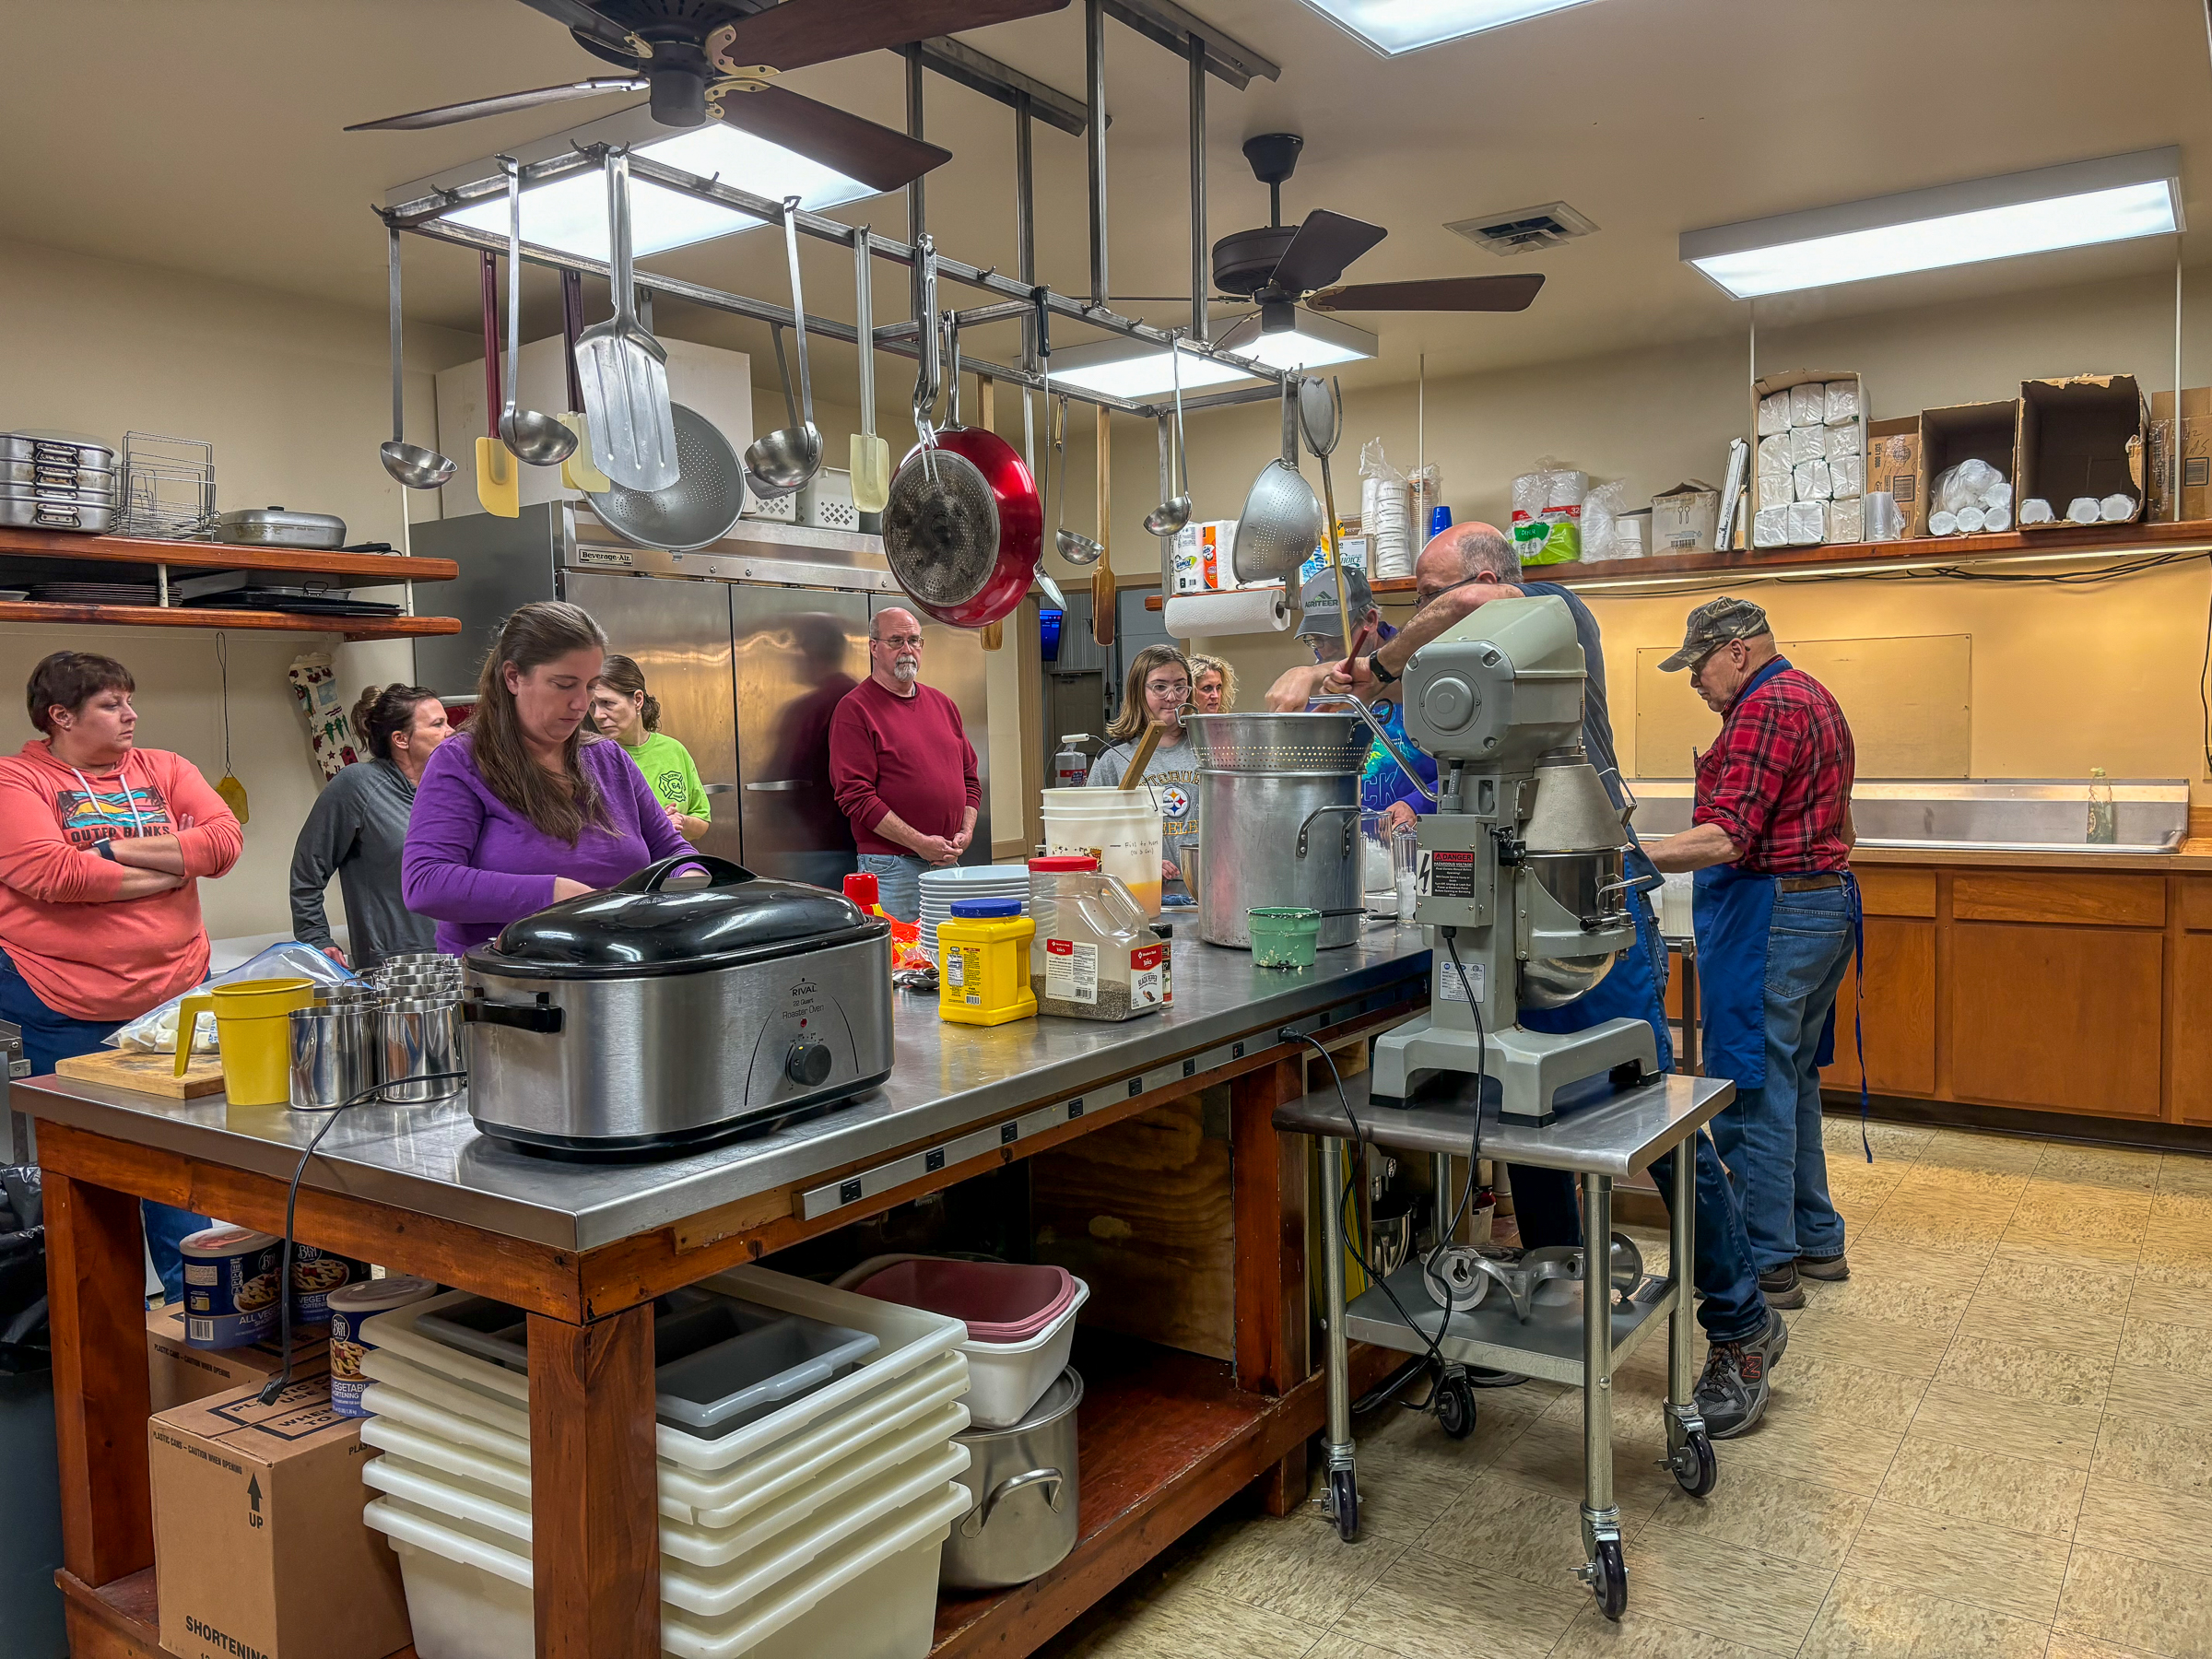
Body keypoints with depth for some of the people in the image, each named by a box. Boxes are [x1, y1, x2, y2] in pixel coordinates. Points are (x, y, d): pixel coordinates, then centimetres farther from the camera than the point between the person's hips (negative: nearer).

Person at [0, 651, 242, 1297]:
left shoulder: (164, 770, 9)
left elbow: (224, 840, -4)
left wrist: (116, 849, -11)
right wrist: (168, 868, -9)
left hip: (171, 996, 3)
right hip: (65, 1011, -3)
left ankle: (192, 1296, 22)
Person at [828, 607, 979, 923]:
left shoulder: (943, 704, 16)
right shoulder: (855, 710, -6)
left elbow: (970, 777, 20)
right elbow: (855, 796, -13)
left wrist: (966, 832, 2)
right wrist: (920, 843, -16)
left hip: (949, 862, 6)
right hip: (892, 867, -6)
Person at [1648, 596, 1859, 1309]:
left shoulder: (1765, 708, -15)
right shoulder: (1814, 697, 18)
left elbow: (1726, 837, -25)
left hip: (1770, 914, -11)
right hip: (1826, 899, 11)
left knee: (1751, 1089, -4)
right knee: (1793, 1079, 18)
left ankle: (1767, 1264, 3)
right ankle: (1817, 1242, 27)